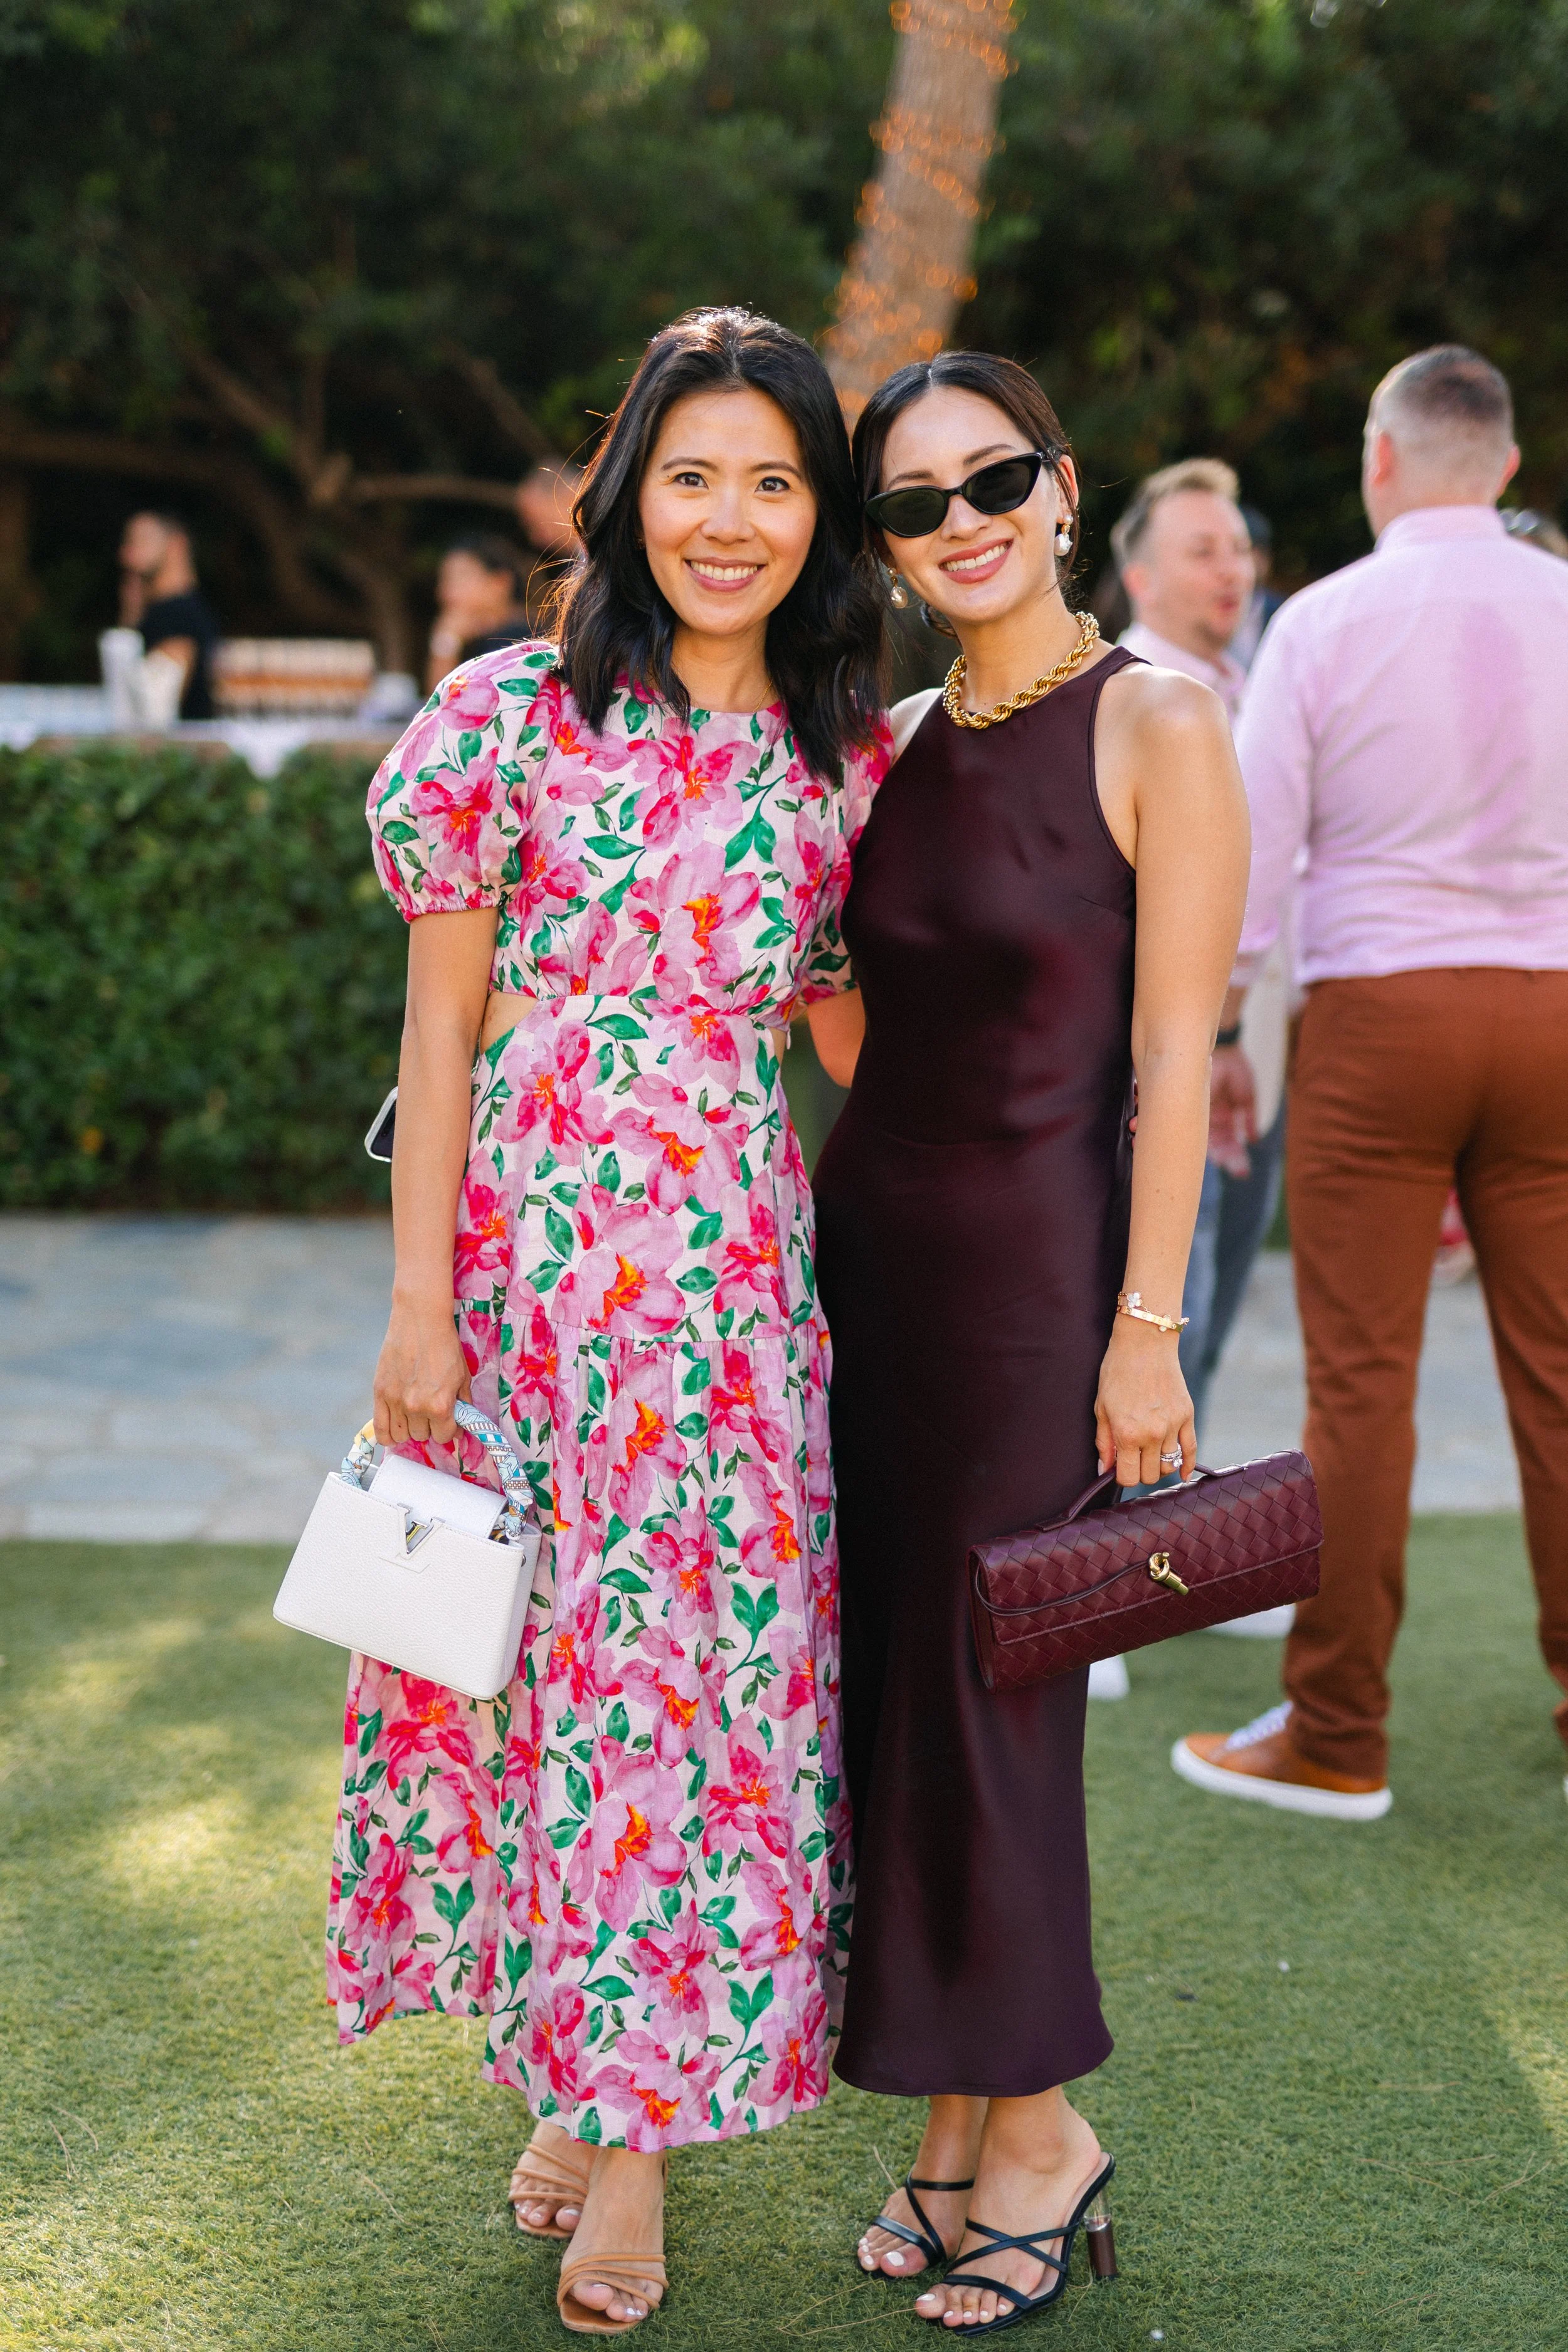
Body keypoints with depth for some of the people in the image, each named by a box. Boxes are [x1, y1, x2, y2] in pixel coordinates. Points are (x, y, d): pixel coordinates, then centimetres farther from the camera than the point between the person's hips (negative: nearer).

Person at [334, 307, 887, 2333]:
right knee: (537, 1644, 6)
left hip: (737, 1264, 1)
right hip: (526, 1240, -1)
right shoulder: (515, 715, -1)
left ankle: (640, 2114, 18)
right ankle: (563, 2073, 27)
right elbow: (441, 1027, -1)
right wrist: (420, 1303, -5)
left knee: (702, 1655, 2)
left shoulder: (849, 760, 6)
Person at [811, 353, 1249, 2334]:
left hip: (1029, 1262, -6)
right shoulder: (898, 745, 10)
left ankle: (1037, 2130, 20)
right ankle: (954, 2123, 23)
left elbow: (1171, 1056, -12)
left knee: (990, 1697, 1)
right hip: (864, 1243, 6)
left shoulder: (1155, 726, -9)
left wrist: (1145, 1331, -14)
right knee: (882, 1682, 9)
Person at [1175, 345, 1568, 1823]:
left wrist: (1206, 1033, 7)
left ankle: (1337, 1741, 4)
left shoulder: (1325, 620, -4)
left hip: (1378, 1009, -3)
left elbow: (1250, 846, -3)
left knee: (1361, 1374, -1)